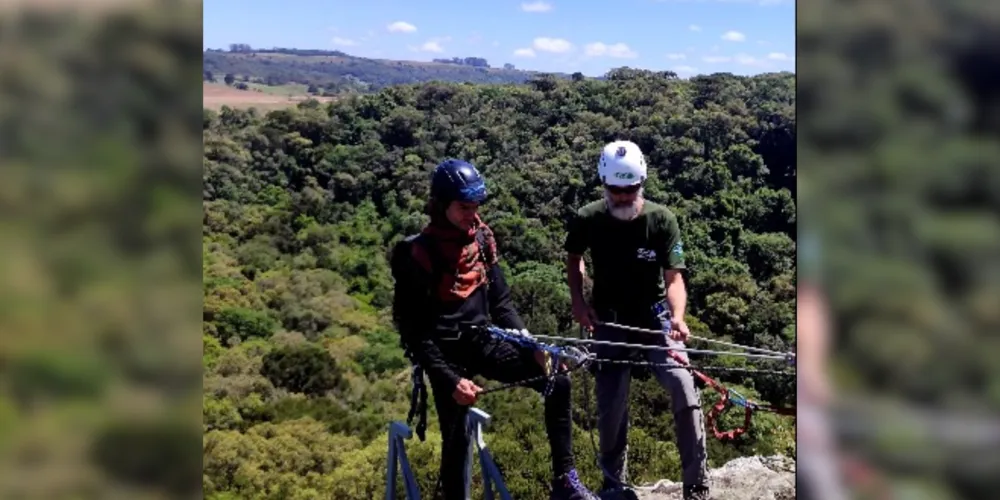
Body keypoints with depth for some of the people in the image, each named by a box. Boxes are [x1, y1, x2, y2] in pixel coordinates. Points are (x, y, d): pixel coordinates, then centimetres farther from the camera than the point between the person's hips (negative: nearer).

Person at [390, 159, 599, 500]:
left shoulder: (481, 238, 3)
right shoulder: (419, 254, -15)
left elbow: (500, 302, 9)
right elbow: (414, 332, -14)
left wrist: (530, 344, -4)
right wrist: (451, 380, -21)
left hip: (483, 339, 5)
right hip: (447, 352, -5)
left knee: (557, 383, -11)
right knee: (457, 439, -1)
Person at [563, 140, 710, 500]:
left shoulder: (662, 219, -15)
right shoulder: (587, 220, -12)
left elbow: (673, 277, -17)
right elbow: (573, 258, 9)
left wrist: (677, 317, -36)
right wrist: (578, 302, -4)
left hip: (655, 317, -1)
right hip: (610, 321, 1)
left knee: (683, 386, -20)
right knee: (610, 406, 2)